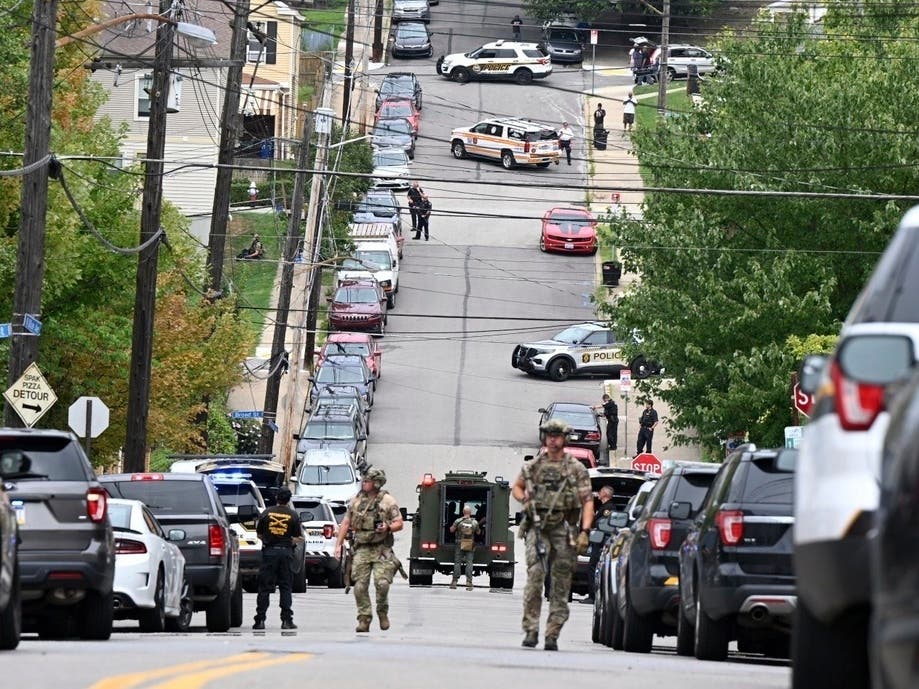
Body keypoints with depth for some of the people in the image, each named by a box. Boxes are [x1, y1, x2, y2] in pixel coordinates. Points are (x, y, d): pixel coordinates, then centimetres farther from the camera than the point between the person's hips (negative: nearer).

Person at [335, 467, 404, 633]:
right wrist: (338, 544, 9)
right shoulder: (356, 500, 11)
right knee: (360, 586, -6)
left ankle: (383, 613, 8)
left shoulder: (387, 501, 2)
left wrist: (387, 527, -18)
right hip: (362, 549, 3)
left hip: (381, 549, -3)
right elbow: (346, 524, 16)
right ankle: (364, 619, 2)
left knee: (382, 583, -16)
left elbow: (399, 524, 3)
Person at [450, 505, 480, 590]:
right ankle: (469, 582, -9)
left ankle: (454, 581, 2)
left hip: (460, 545, -1)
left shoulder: (458, 521, -7)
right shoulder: (474, 522, -3)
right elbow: (478, 533, 10)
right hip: (470, 546, 1)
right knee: (469, 563, 0)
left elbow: (451, 530, 4)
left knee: (457, 562, 4)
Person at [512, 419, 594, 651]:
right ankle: (531, 630, -12)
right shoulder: (533, 466, 11)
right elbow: (517, 487, 26)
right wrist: (525, 500, 3)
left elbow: (588, 502, 1)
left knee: (561, 585, 0)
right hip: (537, 527, 0)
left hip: (564, 529, 0)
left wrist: (584, 532, -11)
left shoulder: (576, 469, 5)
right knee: (534, 576, -15)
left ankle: (552, 635, 4)